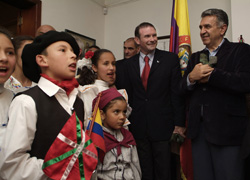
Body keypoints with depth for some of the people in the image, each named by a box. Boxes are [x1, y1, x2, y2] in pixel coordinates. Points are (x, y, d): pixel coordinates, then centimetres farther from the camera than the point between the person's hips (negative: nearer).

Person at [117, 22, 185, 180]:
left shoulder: (171, 59, -1)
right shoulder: (130, 63, 7)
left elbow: (177, 93, -4)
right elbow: (129, 95, 8)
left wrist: (179, 124, -6)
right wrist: (127, 124, 6)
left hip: (163, 126, -2)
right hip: (138, 128, 3)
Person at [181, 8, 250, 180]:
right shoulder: (195, 57, 16)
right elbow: (183, 90, 9)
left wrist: (210, 75, -13)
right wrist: (191, 77, -12)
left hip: (226, 129, -4)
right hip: (198, 129, 5)